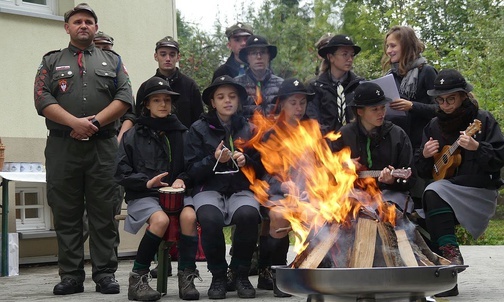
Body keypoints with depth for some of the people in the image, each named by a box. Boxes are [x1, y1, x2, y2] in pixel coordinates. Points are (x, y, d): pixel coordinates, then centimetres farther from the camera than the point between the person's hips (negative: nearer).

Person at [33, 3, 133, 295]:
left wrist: (96, 121, -11)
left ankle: (105, 274, 3)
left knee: (104, 213, -1)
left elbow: (125, 97, 4)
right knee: (66, 214, 1)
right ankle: (71, 276, 6)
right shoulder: (52, 61, 16)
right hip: (62, 147, 0)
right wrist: (74, 122, -14)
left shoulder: (112, 60, 17)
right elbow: (42, 98, 1)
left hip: (103, 146, 0)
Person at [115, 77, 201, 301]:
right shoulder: (133, 136, 7)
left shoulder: (182, 134, 14)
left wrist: (181, 179, -4)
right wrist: (147, 182, -13)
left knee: (189, 215, -32)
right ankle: (138, 278, -21)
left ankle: (186, 277, -23)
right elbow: (121, 174, 3)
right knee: (161, 219, -34)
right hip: (142, 196, -2)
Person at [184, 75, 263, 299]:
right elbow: (192, 170, 1)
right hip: (209, 189, -1)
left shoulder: (248, 129, 12)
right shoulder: (199, 129, 6)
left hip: (241, 189, 1)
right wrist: (215, 160, -16)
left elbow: (261, 169, 14)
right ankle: (218, 276, -11)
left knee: (248, 215, -35)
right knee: (210, 219, -36)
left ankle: (240, 274, -11)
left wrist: (246, 161, -8)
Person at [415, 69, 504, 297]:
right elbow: (423, 172, 16)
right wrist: (425, 156, -5)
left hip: (480, 191, -5)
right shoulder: (434, 126, 12)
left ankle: (449, 252, -27)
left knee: (434, 193, -30)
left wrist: (476, 148, -26)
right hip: (446, 189, 6)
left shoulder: (483, 120, -2)